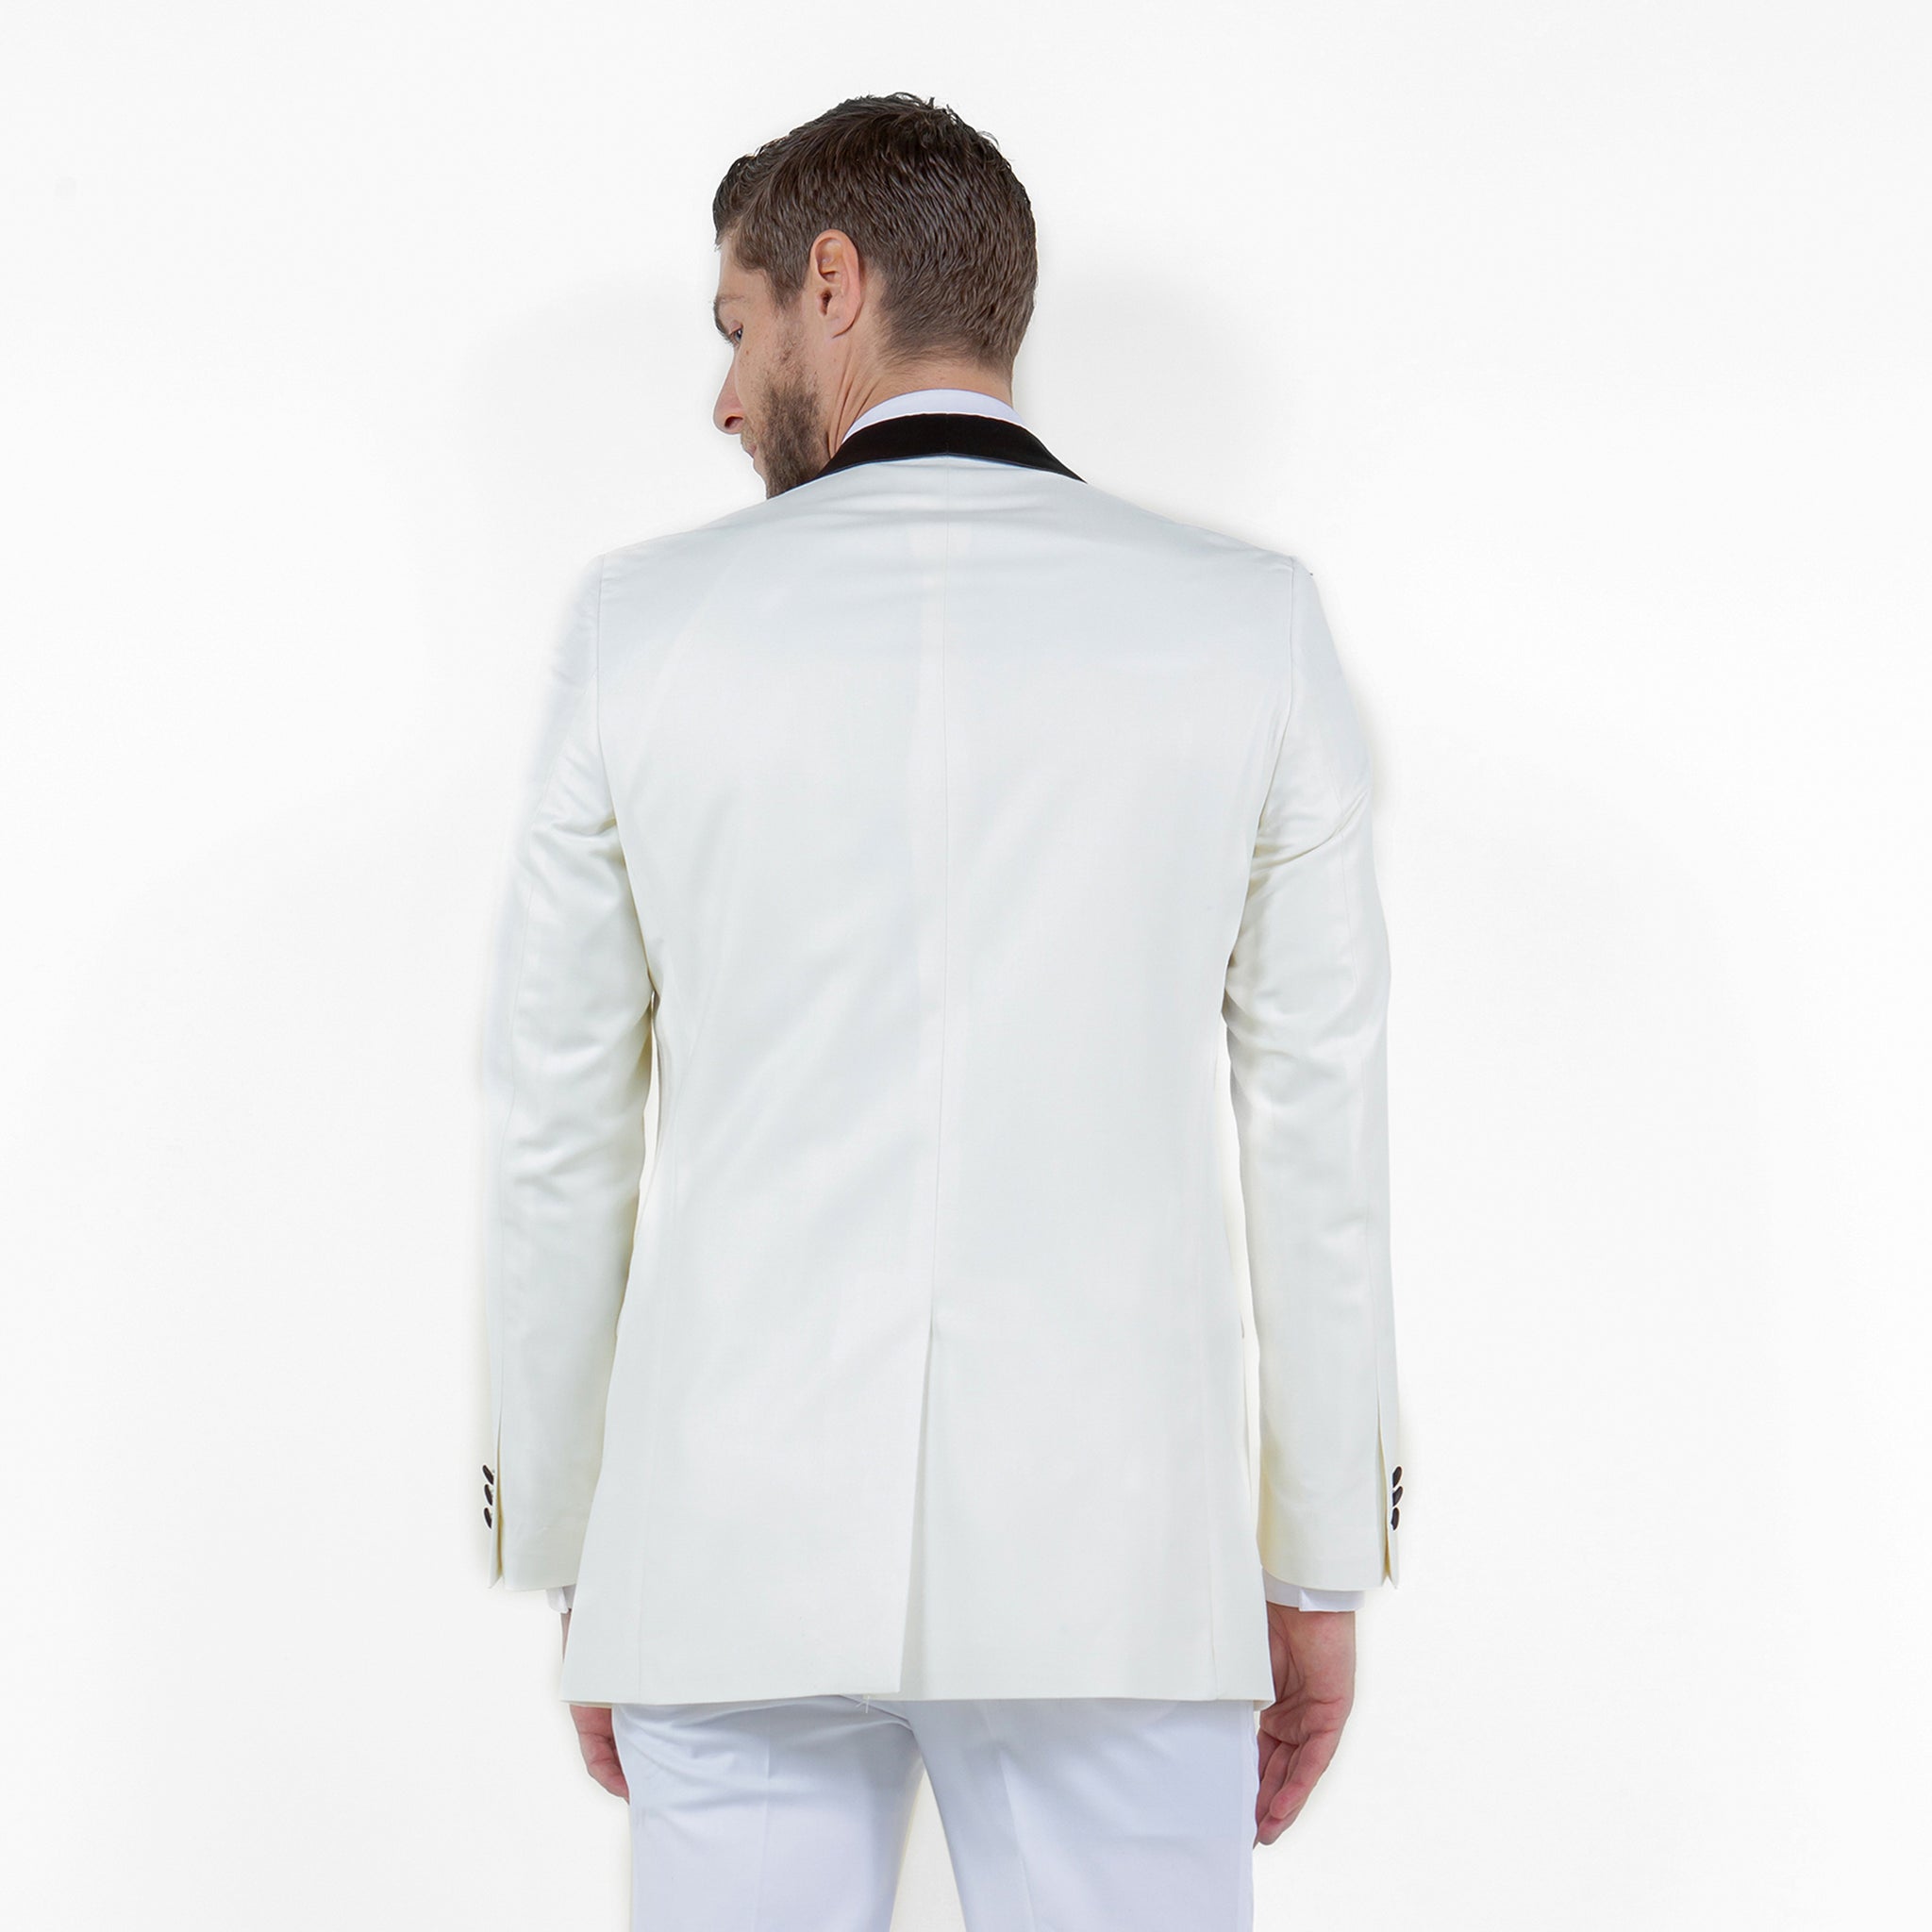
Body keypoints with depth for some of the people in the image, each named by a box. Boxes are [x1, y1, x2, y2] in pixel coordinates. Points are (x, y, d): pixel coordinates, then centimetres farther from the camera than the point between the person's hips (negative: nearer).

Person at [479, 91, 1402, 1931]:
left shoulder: (643, 622, -1)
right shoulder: (1251, 624, 0)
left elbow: (558, 1139, 3)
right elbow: (1320, 1128, 1)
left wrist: (564, 1564, 14)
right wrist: (1320, 1571, 10)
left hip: (732, 1536, 1)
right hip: (1108, 1552, 0)